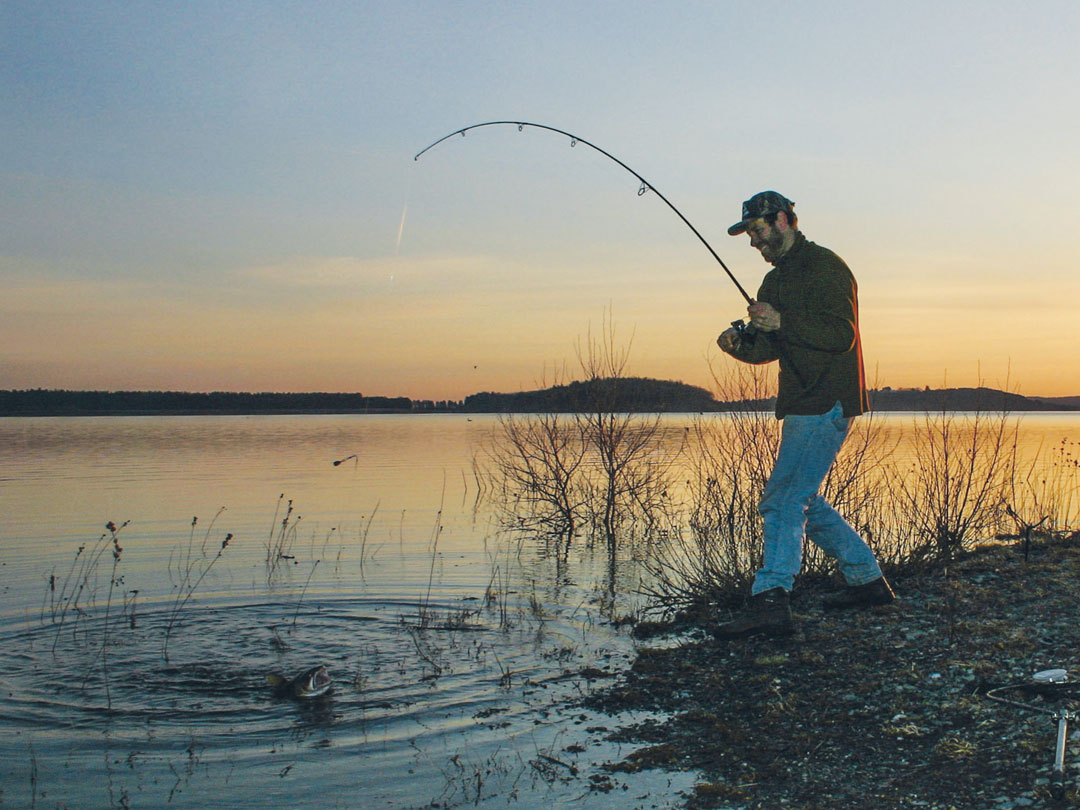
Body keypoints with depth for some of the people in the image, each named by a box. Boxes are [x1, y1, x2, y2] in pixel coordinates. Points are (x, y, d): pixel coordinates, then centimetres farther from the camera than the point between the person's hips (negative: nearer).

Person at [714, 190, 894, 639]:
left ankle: (770, 601, -21)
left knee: (784, 500, -16)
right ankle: (869, 581, 27)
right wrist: (739, 343, -8)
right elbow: (766, 348, 14)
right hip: (803, 406, 10)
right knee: (804, 501, 17)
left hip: (826, 404, -10)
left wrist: (782, 322, -29)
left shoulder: (826, 266, -10)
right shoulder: (775, 280, 19)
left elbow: (841, 335, -19)